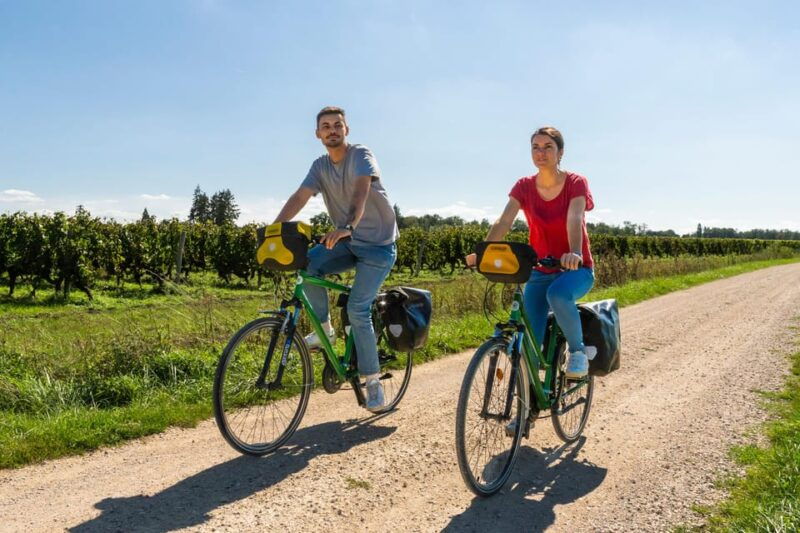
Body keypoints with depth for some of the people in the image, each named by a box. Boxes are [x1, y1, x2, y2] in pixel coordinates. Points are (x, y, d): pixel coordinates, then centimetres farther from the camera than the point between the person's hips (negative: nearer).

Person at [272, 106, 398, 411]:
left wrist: (346, 226, -51)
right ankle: (324, 327, -2)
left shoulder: (361, 155, -13)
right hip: (348, 242, 5)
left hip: (378, 245, -5)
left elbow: (361, 190, -32)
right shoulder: (320, 166, 4)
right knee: (307, 261, -22)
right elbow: (300, 197, -9)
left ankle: (373, 380, -2)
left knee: (357, 310, -17)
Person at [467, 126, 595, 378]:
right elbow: (504, 221, -16)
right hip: (540, 271, 3)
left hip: (575, 268, -3)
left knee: (557, 294, -38)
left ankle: (578, 350, -11)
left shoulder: (575, 183, -10)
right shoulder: (524, 187, -3)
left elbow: (574, 220, -28)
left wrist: (574, 253, -47)